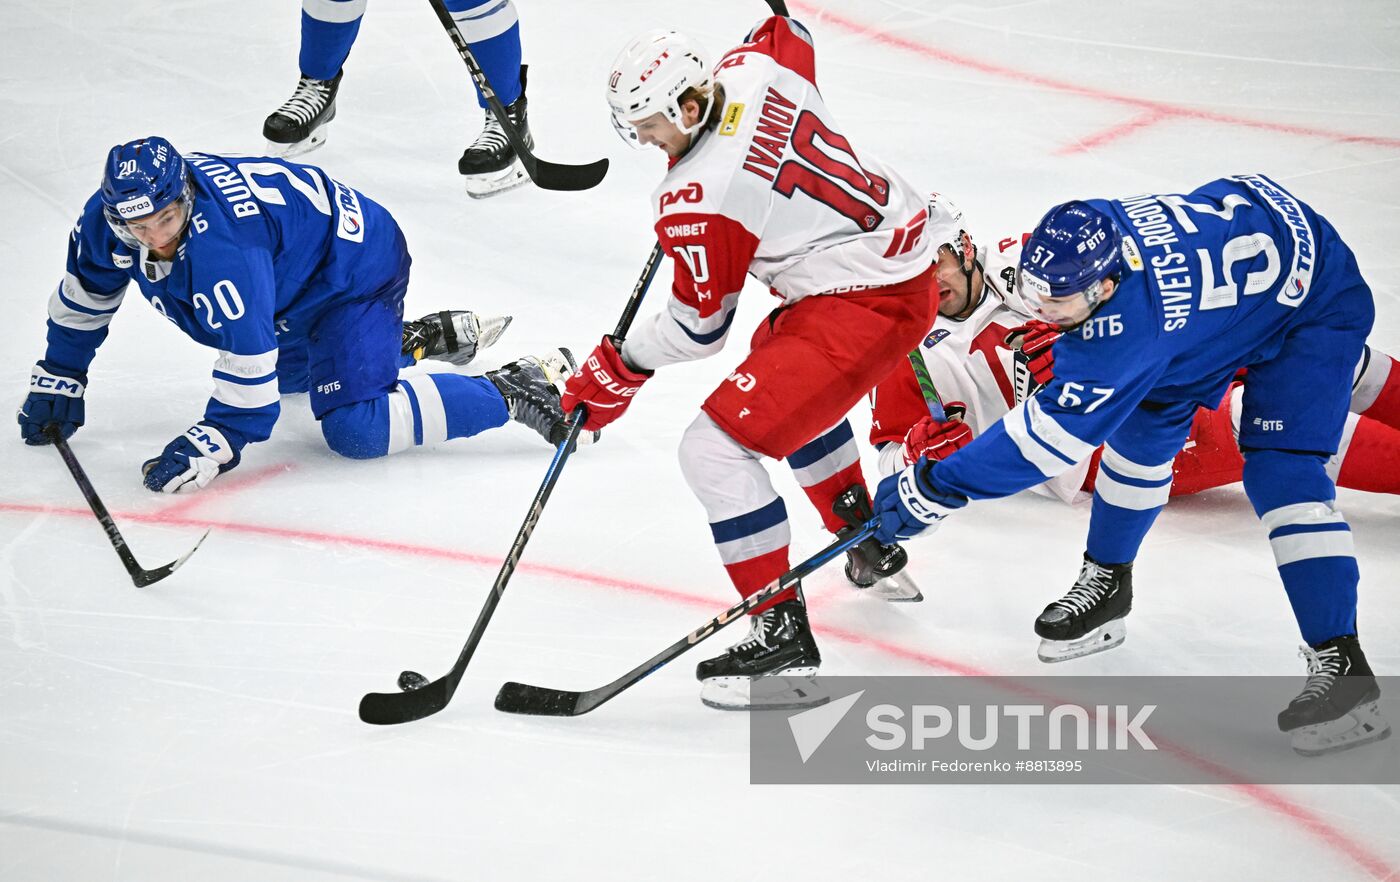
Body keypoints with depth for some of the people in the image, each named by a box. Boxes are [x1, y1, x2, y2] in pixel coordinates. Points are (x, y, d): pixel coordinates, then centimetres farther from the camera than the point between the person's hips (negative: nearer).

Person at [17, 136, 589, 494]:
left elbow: (248, 356, -36)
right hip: (301, 280, 10)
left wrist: (217, 442, -35)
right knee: (286, 372, 33)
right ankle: (426, 337, 40)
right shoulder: (111, 217, -13)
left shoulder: (220, 244, -39)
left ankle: (519, 389, -18)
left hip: (358, 268, -10)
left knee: (356, 429, -23)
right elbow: (85, 293, 7)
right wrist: (59, 379, 10)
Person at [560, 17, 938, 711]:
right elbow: (789, 35, 22)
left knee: (715, 446, -13)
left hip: (862, 307, -11)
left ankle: (781, 635, -11)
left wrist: (620, 368, 3)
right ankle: (868, 541, 53)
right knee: (783, 374, 38)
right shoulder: (750, 71, -4)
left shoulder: (696, 199, -24)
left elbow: (699, 326, -11)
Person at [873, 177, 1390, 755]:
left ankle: (1340, 663, -21)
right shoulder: (1092, 229, -21)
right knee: (1143, 427, 9)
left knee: (1283, 470, -21)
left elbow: (1053, 431, -40)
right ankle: (1107, 578, 28)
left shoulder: (1129, 327, -41)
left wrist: (934, 490, -39)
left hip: (1317, 303, -9)